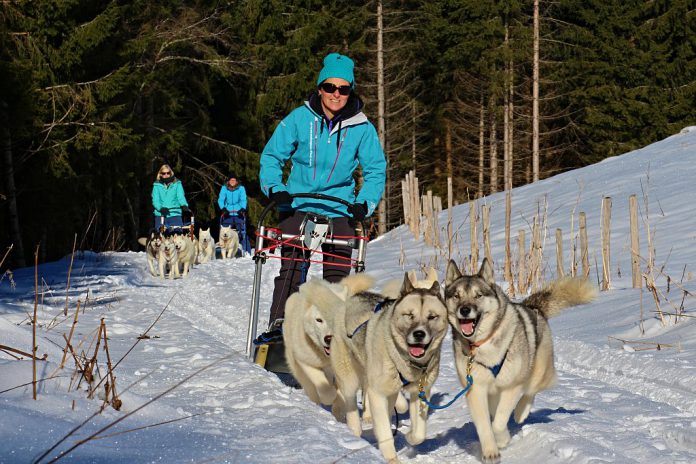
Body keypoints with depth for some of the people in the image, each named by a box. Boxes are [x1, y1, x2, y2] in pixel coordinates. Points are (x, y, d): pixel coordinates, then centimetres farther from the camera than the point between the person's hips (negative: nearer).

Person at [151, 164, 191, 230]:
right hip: (160, 215, 0)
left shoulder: (177, 184, 8)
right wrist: (161, 208, -20)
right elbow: (155, 200, 1)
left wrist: (184, 205, -25)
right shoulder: (157, 185, 9)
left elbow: (181, 197, -3)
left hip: (175, 215, 0)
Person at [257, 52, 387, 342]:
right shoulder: (299, 118, -4)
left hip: (339, 207, 1)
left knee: (338, 272, 1)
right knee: (291, 267, -9)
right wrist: (274, 188, -14)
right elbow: (272, 156, 2)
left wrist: (364, 203, -11)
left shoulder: (362, 128, -3)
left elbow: (376, 170, 4)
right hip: (297, 203, -1)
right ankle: (278, 324, -8)